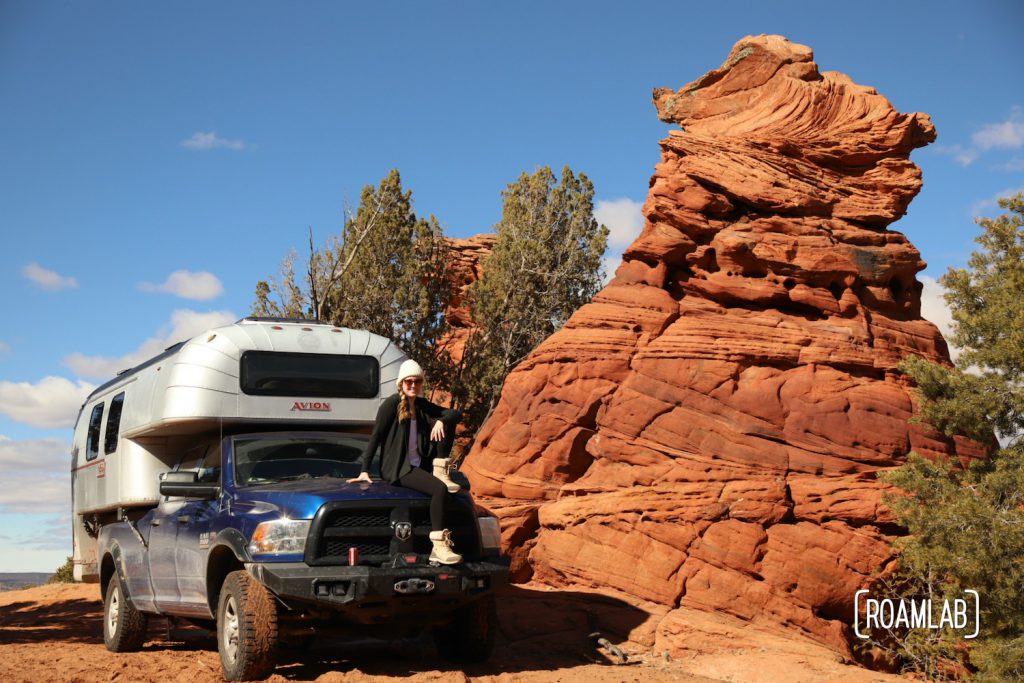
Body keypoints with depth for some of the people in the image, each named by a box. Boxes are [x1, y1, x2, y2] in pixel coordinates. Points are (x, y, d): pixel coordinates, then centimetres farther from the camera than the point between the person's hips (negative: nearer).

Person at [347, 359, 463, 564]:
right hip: (397, 468, -7)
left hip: (420, 465, 7)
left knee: (446, 422, -5)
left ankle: (440, 471, -9)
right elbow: (375, 436, -9)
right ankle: (438, 547, -35)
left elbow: (456, 414, 5)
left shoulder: (422, 406, 11)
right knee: (439, 489, -32)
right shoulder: (392, 404, -6)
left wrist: (441, 421, -17)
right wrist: (364, 470, -14)